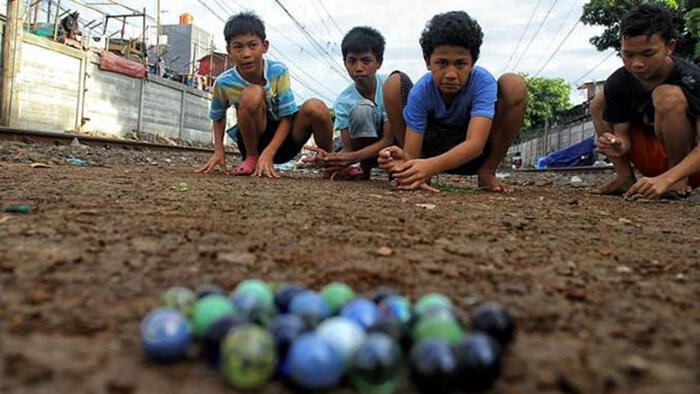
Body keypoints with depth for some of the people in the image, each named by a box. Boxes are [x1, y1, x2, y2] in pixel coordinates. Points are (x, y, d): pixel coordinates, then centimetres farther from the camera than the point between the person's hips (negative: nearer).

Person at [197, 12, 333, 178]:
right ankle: (251, 159, -10)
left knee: (316, 107, -30)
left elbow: (286, 117, -15)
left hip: (281, 138, 1)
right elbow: (217, 117, 7)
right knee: (252, 94, -31)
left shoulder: (278, 71, -16)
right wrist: (218, 151, -6)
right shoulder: (224, 83, -13)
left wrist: (268, 153, -27)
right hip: (253, 142, 0)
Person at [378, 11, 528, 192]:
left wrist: (431, 165, -58)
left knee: (514, 85, -25)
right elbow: (412, 154, -27)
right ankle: (414, 176, -8)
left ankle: (487, 172, -10)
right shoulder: (420, 92, -24)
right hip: (434, 147, 1)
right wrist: (404, 162, -53)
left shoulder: (484, 83, -28)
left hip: (472, 155, -1)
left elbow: (475, 143, -40)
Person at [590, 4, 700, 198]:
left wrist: (665, 179, -42)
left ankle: (679, 180, -12)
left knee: (668, 95, -29)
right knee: (599, 104, -1)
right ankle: (625, 177, 1)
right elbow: (623, 134, -5)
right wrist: (618, 146, -31)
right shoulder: (617, 83, -10)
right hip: (654, 163, 5)